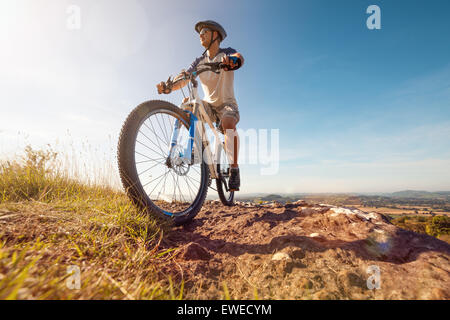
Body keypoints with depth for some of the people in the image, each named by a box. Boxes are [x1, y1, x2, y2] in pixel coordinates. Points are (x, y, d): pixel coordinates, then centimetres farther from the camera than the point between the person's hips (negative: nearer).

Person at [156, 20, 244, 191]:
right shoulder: (200, 61, 7)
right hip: (209, 104, 4)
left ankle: (234, 168, -27)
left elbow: (239, 58, -29)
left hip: (227, 104, -4)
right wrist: (168, 87, -29)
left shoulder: (227, 52, -3)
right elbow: (183, 78, -8)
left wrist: (232, 60, -53)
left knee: (228, 122, -37)